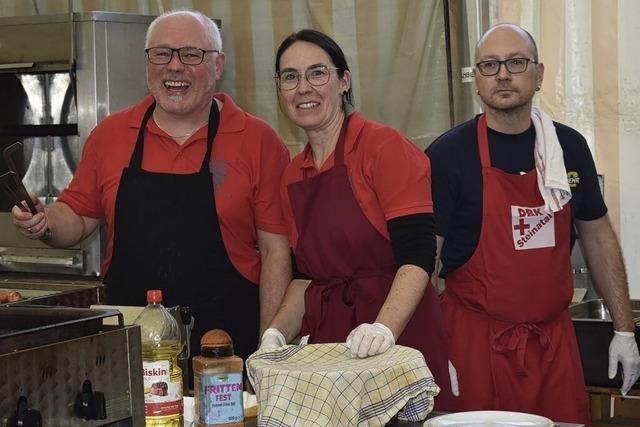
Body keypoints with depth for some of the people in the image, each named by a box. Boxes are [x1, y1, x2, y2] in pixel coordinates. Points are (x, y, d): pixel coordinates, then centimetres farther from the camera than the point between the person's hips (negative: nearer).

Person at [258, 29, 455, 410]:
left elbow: (417, 256, -16)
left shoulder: (385, 146, -9)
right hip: (328, 343, 6)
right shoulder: (292, 177, 11)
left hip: (399, 344, -5)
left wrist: (384, 328, -30)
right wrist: (278, 332, -2)